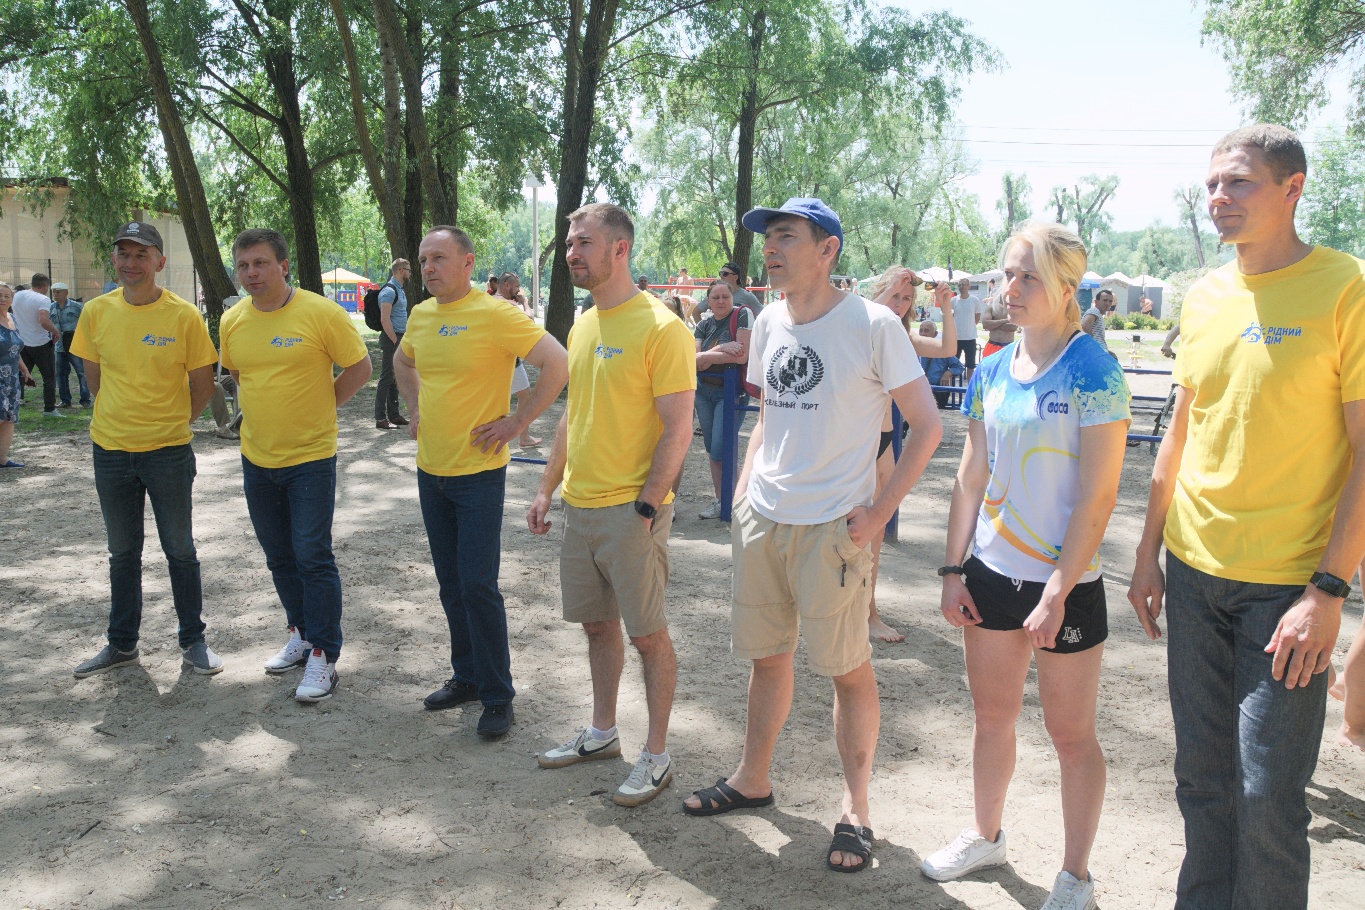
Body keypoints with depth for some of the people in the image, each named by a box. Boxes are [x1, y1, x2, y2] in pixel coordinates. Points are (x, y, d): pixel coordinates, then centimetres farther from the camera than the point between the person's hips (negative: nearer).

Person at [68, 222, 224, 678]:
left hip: (169, 451, -3)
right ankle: (121, 644, 29)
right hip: (111, 449, 3)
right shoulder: (97, 312, -1)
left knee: (180, 550, 7)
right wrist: (127, 416, 10)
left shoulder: (184, 315, -10)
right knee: (122, 552, 15)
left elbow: (202, 383, -2)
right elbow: (94, 376, 12)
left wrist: (173, 422, 4)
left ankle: (193, 641, 21)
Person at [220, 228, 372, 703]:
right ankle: (301, 633, 32)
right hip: (257, 458, 6)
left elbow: (359, 367, -5)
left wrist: (320, 407, -5)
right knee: (279, 557, 16)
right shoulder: (232, 321, 3)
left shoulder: (321, 313, -13)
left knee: (313, 557, -5)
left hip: (310, 457, -6)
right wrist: (267, 409, 10)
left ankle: (323, 656, 3)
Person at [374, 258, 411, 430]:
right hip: (391, 339, -10)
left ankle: (394, 415, 21)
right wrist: (396, 341, -19)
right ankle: (380, 419, -3)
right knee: (386, 378, -6)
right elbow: (384, 320, -21)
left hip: (399, 339, 10)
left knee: (395, 379, 14)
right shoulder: (389, 291, -15)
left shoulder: (400, 290, 16)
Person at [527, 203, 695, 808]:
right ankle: (602, 732, 34)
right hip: (580, 506, 8)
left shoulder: (659, 327, -14)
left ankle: (656, 756, 17)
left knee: (647, 634, 3)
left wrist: (645, 507, -18)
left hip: (632, 509, -7)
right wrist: (546, 489, 16)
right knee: (597, 623, 17)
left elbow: (678, 430, -16)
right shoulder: (582, 327, 11)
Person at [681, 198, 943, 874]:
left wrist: (880, 510, -12)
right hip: (761, 520, 6)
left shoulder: (873, 325, -10)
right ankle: (752, 779, 35)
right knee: (766, 657, 17)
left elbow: (926, 425, -7)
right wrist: (744, 489, 11)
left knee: (848, 669, 4)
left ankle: (855, 809, 20)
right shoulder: (769, 322, 9)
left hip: (832, 529, -6)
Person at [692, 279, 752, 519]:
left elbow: (742, 355, -19)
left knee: (720, 451, -10)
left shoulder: (742, 315, -10)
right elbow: (696, 361, -5)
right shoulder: (704, 325, 6)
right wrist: (721, 349, -22)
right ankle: (720, 500, 21)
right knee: (711, 450, 10)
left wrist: (706, 356, -10)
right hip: (704, 391, 6)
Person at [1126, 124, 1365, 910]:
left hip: (1287, 585, -5)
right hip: (1193, 574, 5)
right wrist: (1150, 550, 14)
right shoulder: (1204, 298, 8)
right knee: (1203, 777, 15)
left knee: (1268, 794, 0)